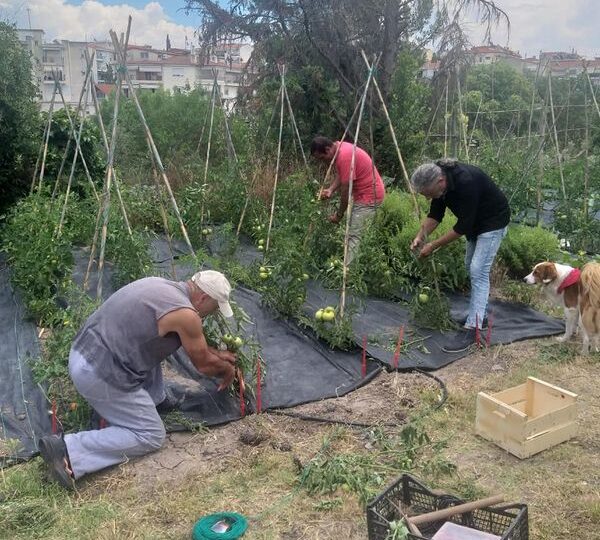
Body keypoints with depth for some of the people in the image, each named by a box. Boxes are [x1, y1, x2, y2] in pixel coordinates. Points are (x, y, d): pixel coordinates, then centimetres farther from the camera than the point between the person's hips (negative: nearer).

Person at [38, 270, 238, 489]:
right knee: (151, 436, 4)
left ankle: (154, 398, 27)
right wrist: (227, 370, 21)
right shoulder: (186, 315, -15)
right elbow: (203, 365, 1)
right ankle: (69, 451, -6)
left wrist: (217, 354, 34)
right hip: (100, 375, -9)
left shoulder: (160, 285, 11)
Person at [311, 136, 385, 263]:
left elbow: (346, 189, -23)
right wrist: (330, 190, -9)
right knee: (353, 232, 13)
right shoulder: (339, 148, 4)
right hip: (363, 193, 10)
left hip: (370, 195, -10)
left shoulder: (344, 156, -27)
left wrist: (339, 214, -12)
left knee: (354, 235, -13)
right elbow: (339, 174, 10)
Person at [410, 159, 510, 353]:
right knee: (472, 267, 14)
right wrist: (421, 236, -15)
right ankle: (480, 316, 26)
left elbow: (463, 226, -31)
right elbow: (435, 214, 0)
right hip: (474, 221, 9)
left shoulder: (466, 182, -36)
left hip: (493, 221, -9)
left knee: (478, 271, -14)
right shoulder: (439, 181, -11)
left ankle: (471, 329, -14)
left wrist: (434, 245, -25)